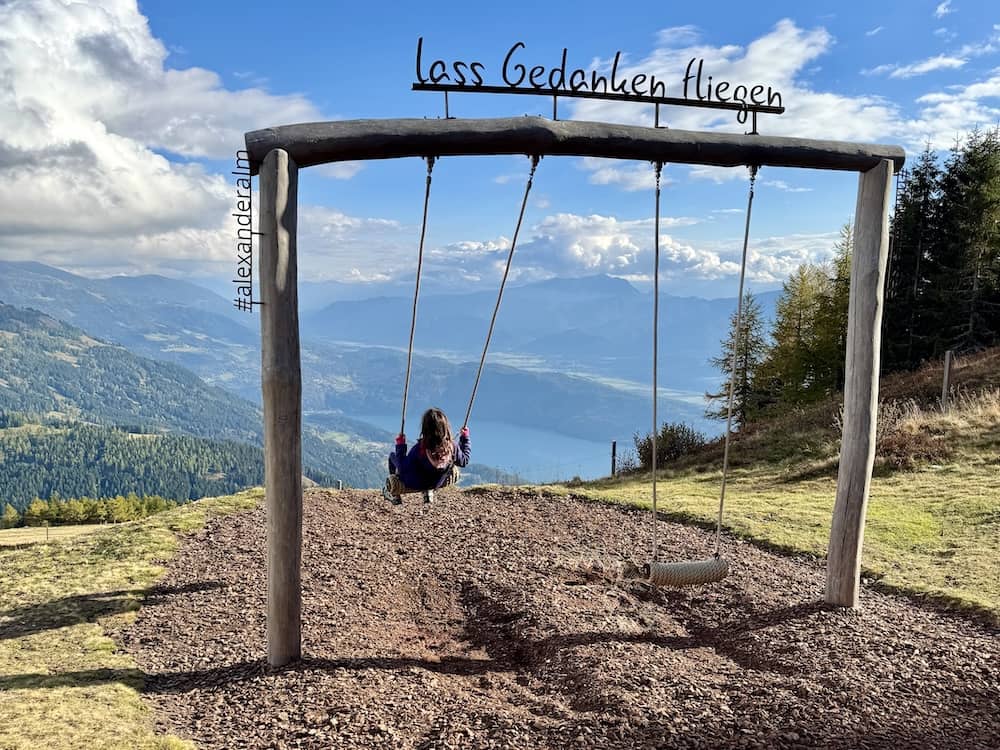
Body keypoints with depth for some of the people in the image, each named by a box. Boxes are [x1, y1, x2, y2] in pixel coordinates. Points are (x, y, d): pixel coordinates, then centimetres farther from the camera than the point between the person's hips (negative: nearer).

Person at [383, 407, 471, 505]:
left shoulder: (420, 448, -36)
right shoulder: (452, 447, -28)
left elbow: (403, 468, -25)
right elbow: (464, 461, -7)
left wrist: (400, 445, -16)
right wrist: (465, 438, 2)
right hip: (437, 485, 3)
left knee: (392, 455, 20)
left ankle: (394, 496, 28)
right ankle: (429, 492, 31)